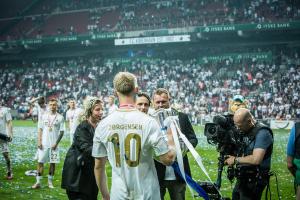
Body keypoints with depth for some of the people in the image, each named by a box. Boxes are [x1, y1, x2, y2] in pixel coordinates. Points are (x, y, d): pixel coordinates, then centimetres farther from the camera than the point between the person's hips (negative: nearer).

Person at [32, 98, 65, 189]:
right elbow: (40, 129, 8)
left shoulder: (60, 117, -1)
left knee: (53, 163, 4)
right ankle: (38, 182, 3)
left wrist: (56, 143, -9)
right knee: (40, 162, -1)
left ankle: (50, 181, 15)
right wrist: (39, 141, -2)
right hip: (43, 144, 1)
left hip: (53, 144, -1)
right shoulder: (44, 116, 6)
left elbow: (62, 131, -2)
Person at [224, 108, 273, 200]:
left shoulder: (262, 133, -19)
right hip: (243, 179, 9)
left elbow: (256, 159, -28)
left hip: (253, 182, -9)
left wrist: (235, 160, -16)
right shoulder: (247, 132, 9)